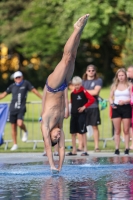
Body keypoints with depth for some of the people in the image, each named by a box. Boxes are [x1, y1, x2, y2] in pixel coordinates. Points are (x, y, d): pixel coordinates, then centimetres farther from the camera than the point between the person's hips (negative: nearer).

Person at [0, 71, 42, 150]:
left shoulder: (26, 83, 3)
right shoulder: (12, 86, 9)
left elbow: (34, 91, 6)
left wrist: (43, 98, 6)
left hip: (21, 108, -3)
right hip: (13, 109, 3)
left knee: (20, 123, -24)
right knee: (13, 126, 5)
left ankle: (25, 132, 10)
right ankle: (15, 144, 17)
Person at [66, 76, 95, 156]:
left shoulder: (83, 92, -8)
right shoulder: (72, 93, 10)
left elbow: (92, 99, -15)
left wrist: (84, 106, -14)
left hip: (81, 114, -7)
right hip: (73, 114, 7)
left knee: (83, 132, -7)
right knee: (73, 132, 9)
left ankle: (85, 150, -5)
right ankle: (74, 151, 17)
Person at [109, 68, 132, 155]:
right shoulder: (114, 86, 9)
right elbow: (111, 97, 11)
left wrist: (125, 101, -20)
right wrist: (111, 103, -8)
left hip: (126, 108, -2)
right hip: (116, 108, 2)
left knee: (126, 130, -1)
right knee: (117, 130, 3)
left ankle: (127, 148, 2)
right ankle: (117, 149, 4)